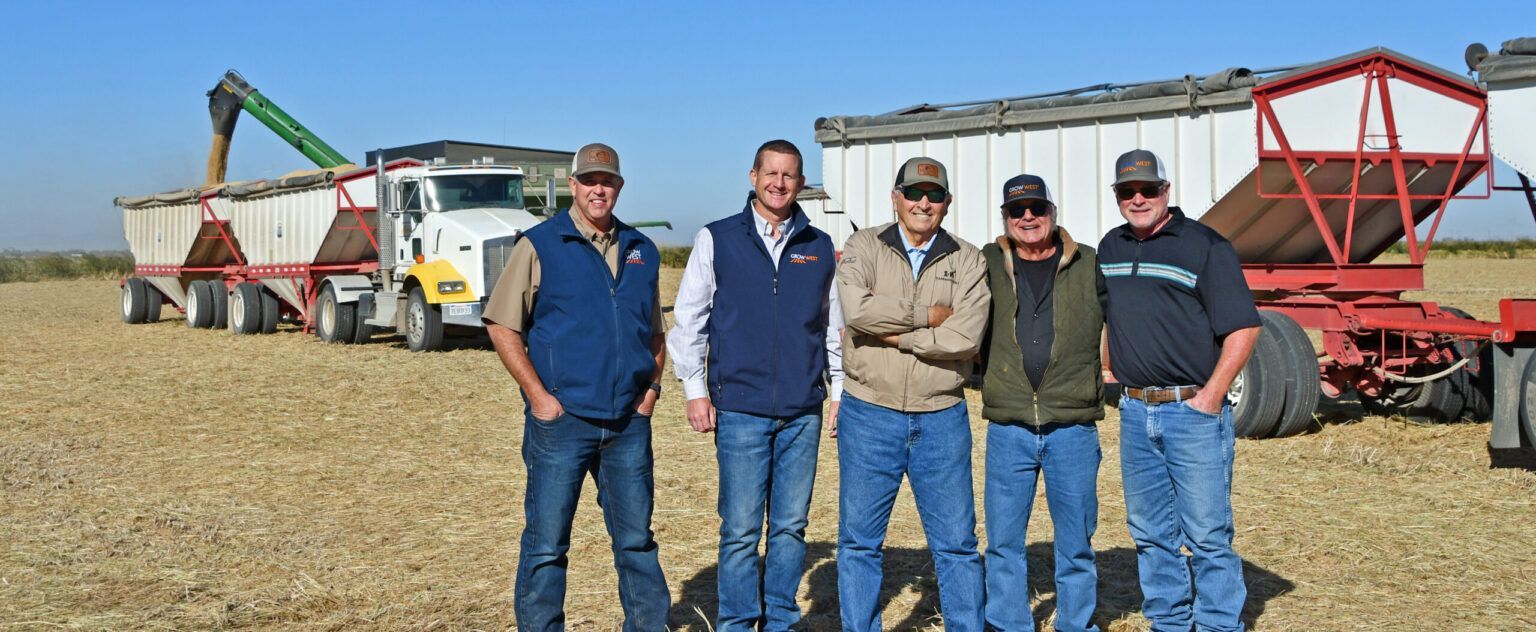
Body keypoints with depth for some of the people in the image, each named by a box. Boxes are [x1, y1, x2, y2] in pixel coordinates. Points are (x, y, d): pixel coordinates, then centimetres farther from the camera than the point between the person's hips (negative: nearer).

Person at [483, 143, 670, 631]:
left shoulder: (642, 251, 12)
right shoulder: (540, 245, -2)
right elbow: (502, 326, -4)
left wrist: (650, 389, 6)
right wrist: (539, 396, -10)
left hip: (629, 423, 4)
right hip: (561, 420, -4)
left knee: (637, 539, 13)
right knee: (546, 544, 2)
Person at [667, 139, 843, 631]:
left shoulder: (820, 247, 9)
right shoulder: (717, 240, 2)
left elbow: (835, 326, 17)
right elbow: (688, 320, 4)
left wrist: (840, 389, 13)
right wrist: (695, 389, -1)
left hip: (803, 411, 3)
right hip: (740, 410, -2)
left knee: (791, 525, 8)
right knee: (741, 529, -1)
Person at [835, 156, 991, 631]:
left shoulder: (968, 261, 3)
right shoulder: (864, 247, 2)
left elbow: (964, 337, -13)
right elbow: (856, 309, -18)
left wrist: (889, 334, -12)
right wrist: (928, 315, -12)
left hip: (942, 419, 0)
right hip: (869, 415, 0)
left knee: (956, 542, 8)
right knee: (859, 541, 8)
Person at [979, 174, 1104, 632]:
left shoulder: (1090, 266, 4)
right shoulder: (987, 265, 5)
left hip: (1073, 429, 0)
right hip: (1008, 429, 1)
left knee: (1075, 542, 9)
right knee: (1004, 541, 6)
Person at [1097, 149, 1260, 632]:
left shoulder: (1203, 245, -6)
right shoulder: (1111, 248, 13)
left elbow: (1243, 327, -10)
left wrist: (1211, 396, -15)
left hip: (1193, 410, -6)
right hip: (1135, 411, 6)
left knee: (1207, 535, -3)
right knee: (1150, 534, 13)